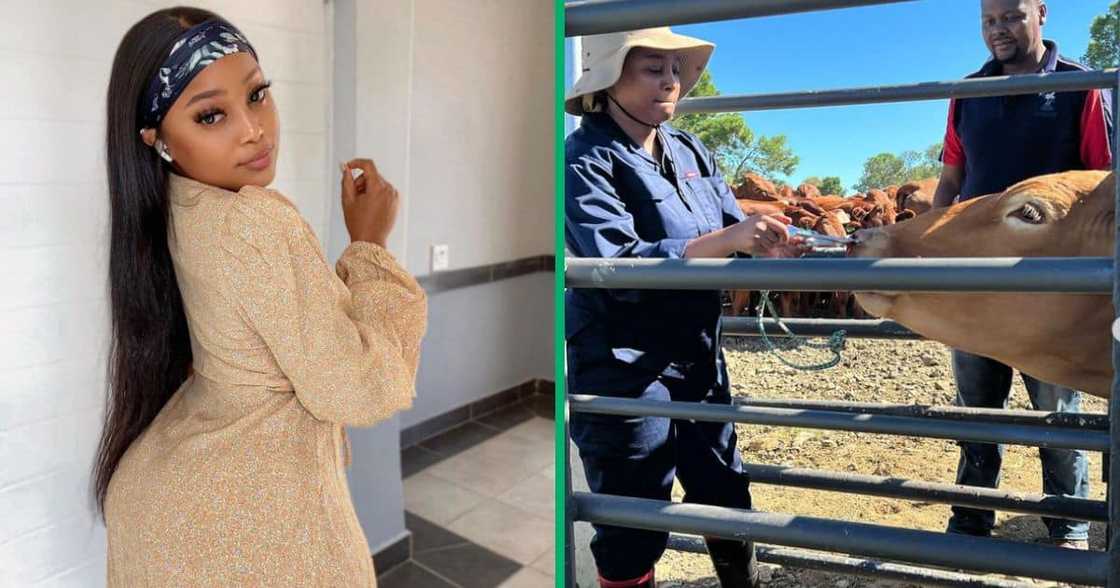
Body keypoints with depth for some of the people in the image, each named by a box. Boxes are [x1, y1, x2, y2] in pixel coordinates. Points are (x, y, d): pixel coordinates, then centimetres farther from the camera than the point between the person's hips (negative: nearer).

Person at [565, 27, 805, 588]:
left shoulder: (689, 150, 7)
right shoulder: (584, 159, -14)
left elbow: (735, 226, 6)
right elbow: (619, 265, -26)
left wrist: (773, 244, -15)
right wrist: (726, 240, -32)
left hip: (699, 360, 7)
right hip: (624, 370, -6)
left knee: (726, 500, 22)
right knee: (634, 531, 8)